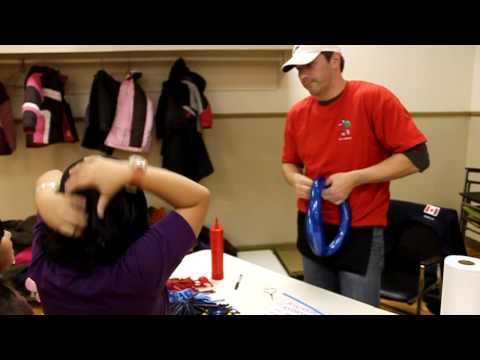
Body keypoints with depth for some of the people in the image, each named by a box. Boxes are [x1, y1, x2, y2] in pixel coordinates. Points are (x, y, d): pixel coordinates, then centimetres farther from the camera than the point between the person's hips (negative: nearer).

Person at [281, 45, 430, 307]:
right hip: (312, 228, 5)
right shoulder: (297, 113, 3)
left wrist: (354, 178, -21)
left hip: (361, 232, -5)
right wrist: (296, 180, -9)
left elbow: (417, 157, -14)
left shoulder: (374, 98, -14)